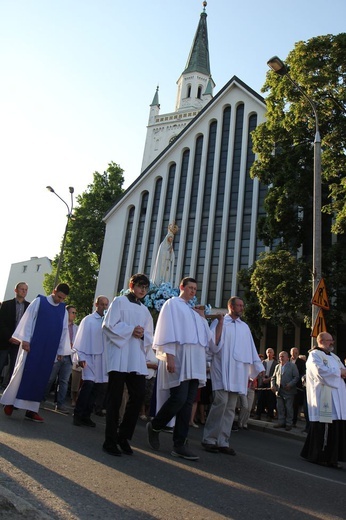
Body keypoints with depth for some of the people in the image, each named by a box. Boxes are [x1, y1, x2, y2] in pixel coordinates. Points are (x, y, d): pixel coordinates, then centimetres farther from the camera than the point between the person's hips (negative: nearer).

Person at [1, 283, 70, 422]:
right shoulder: (39, 301, 1)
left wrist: (62, 351, 8)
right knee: (23, 372, -2)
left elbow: (64, 330, 11)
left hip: (49, 349, 3)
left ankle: (31, 409, 7)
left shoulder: (63, 310, 11)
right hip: (32, 344, -3)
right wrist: (25, 339, -13)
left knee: (40, 377, 3)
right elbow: (28, 320, -4)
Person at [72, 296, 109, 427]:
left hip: (103, 359, 4)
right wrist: (81, 357, -9)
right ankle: (77, 415, 0)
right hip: (90, 357, -4)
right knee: (88, 385, -13)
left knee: (95, 388, 7)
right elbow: (82, 339, -2)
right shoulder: (88, 320, 0)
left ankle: (86, 416, 16)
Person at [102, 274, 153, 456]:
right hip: (119, 357, -5)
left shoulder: (144, 310, 19)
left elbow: (149, 337, 19)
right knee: (115, 399, 0)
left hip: (137, 359, 5)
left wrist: (142, 335, -4)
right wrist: (131, 330, -13)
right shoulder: (119, 301, 4)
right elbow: (109, 325, -6)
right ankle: (110, 440, 10)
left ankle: (123, 436, 14)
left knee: (138, 395, -3)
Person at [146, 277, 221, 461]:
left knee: (187, 403, 3)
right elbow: (168, 330, -7)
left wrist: (202, 318, 8)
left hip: (194, 362, 7)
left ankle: (180, 445, 7)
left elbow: (204, 335, 19)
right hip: (179, 358, -7)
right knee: (178, 398, -14)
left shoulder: (194, 311, 24)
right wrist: (169, 356, -17)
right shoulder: (172, 304, 4)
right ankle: (154, 426, 11)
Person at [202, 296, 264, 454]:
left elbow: (251, 349, 20)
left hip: (237, 372, 6)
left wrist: (259, 367, 15)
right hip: (222, 369, -5)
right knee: (221, 402, -14)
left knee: (230, 407, 5)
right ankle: (209, 439, -2)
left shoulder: (245, 327, 19)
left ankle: (222, 442, 12)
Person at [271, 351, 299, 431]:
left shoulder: (292, 366, -1)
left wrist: (290, 385, -18)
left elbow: (296, 377, -6)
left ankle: (289, 424, 11)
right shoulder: (277, 366, 15)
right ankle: (281, 422, 17)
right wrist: (272, 385, 0)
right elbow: (273, 377, 17)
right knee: (280, 408, 8)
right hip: (279, 391, 5)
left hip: (288, 391, -5)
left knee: (289, 408, 2)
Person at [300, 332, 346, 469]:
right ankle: (318, 456, 7)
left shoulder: (334, 356, 23)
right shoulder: (314, 355, -4)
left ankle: (331, 457, 11)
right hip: (323, 397, -8)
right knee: (322, 428, -6)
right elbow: (321, 371, -19)